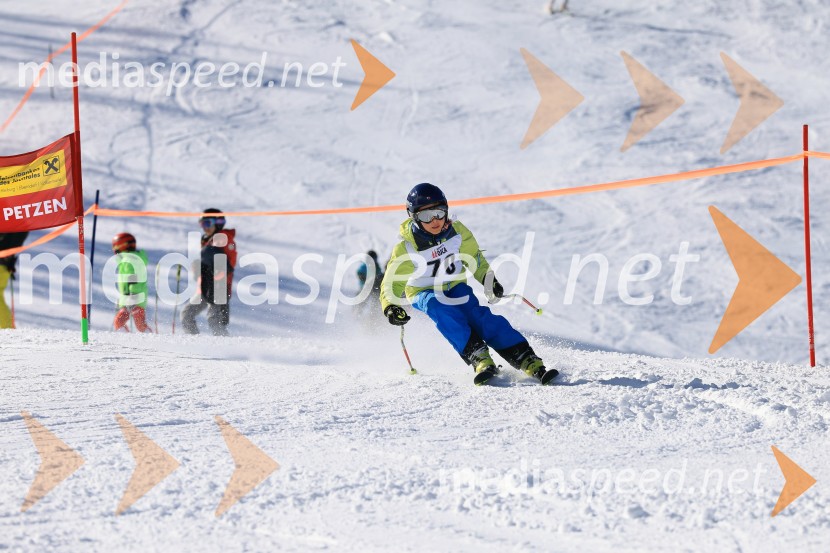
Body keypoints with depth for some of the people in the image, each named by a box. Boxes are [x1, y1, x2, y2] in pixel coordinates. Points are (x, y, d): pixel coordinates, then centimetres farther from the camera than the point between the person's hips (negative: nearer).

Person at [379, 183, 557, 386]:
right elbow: (391, 285, -13)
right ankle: (480, 359, -48)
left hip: (455, 287, 2)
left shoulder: (458, 233, -11)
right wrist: (391, 308, -32)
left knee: (480, 316, -26)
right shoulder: (405, 250, -20)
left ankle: (530, 362, -36)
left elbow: (475, 259, 9)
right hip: (424, 293, -2)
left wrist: (488, 280, -2)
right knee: (441, 310, -37)